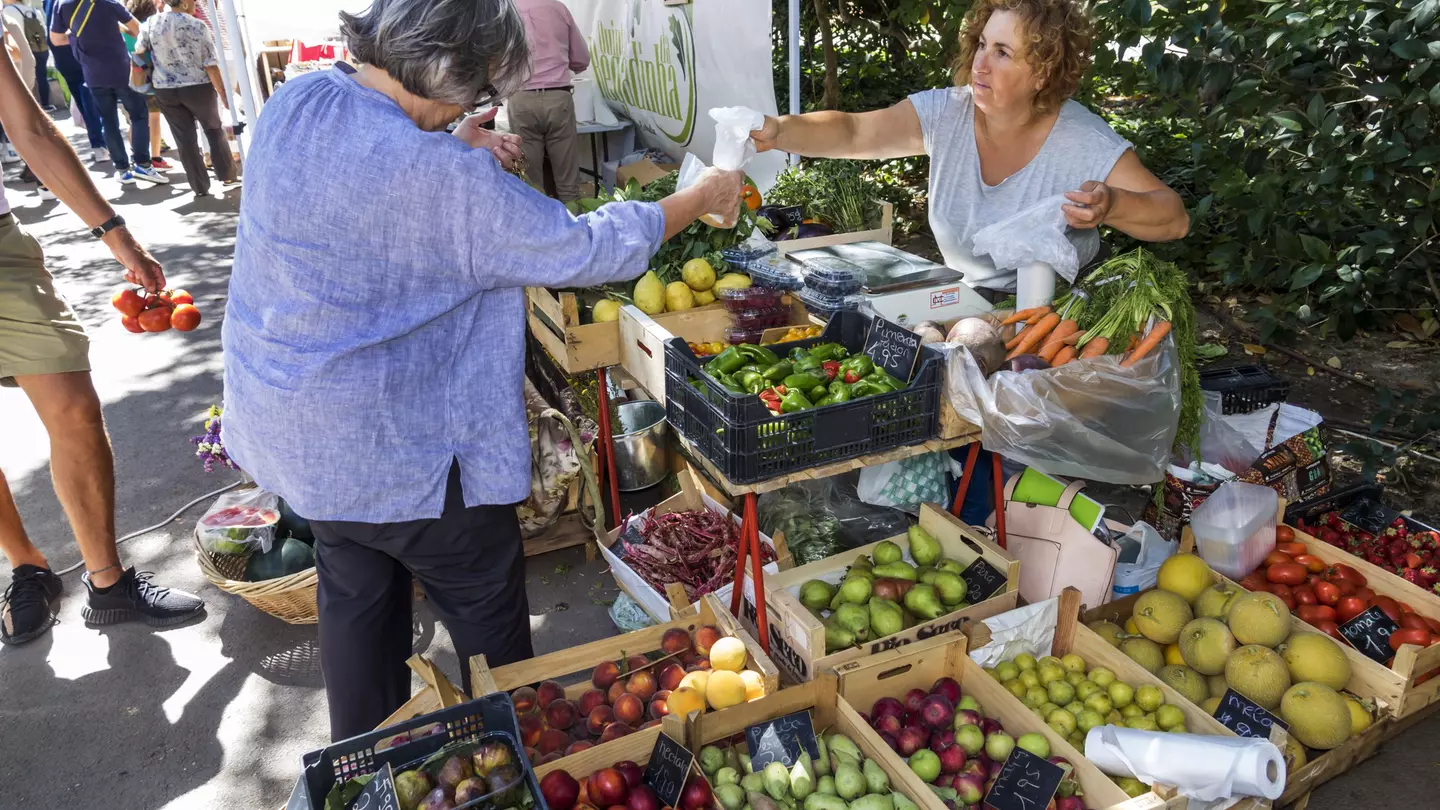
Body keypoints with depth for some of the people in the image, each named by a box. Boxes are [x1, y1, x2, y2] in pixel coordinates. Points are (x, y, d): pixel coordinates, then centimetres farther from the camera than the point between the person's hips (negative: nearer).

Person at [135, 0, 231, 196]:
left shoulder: (150, 23, -1)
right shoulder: (197, 26, -12)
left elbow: (139, 52, 10)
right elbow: (211, 66, -13)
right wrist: (223, 93, -7)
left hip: (165, 90, 3)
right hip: (198, 88, -3)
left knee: (185, 138, 7)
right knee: (214, 130, 17)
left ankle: (200, 186, 10)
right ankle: (227, 175, 24)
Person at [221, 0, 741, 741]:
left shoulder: (293, 102, -4)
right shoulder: (446, 179, -28)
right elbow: (586, 250, -19)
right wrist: (703, 197, -6)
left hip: (282, 420, 8)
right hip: (391, 449, -8)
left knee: (356, 595, 24)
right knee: (487, 604, 13)